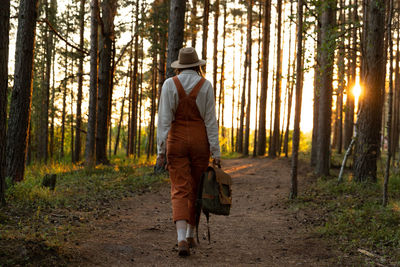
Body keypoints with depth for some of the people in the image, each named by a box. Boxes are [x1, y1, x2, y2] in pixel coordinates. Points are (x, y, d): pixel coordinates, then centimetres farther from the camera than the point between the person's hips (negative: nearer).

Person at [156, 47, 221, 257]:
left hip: (177, 140, -1)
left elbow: (164, 119, -7)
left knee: (180, 190, -3)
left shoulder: (170, 84, -2)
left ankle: (182, 238, -20)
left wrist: (161, 150, -5)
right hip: (200, 141, 1)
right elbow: (210, 120, -5)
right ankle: (190, 235, 26)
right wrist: (215, 151, -2)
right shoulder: (205, 85, -2)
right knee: (196, 189, 16)